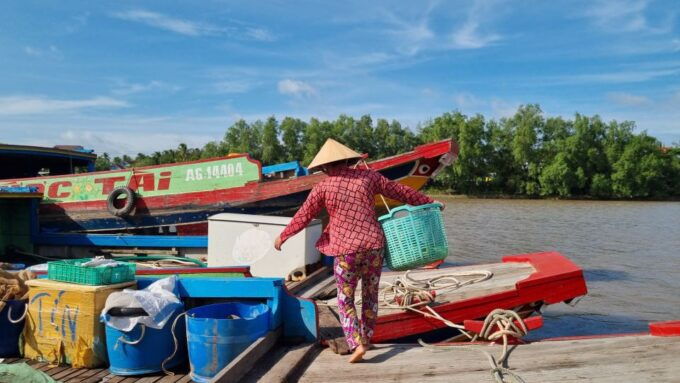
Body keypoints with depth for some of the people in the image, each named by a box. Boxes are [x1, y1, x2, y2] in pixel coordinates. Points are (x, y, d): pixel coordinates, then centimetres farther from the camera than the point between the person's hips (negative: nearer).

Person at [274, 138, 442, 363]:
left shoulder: (323, 187, -2)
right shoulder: (368, 176, 4)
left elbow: (303, 217, 5)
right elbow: (402, 192, 11)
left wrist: (283, 236, 20)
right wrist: (429, 203, 24)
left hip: (346, 250, -3)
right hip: (374, 245, 3)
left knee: (345, 300, 11)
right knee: (370, 295, 19)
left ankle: (356, 344, -3)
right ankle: (366, 340, 31)